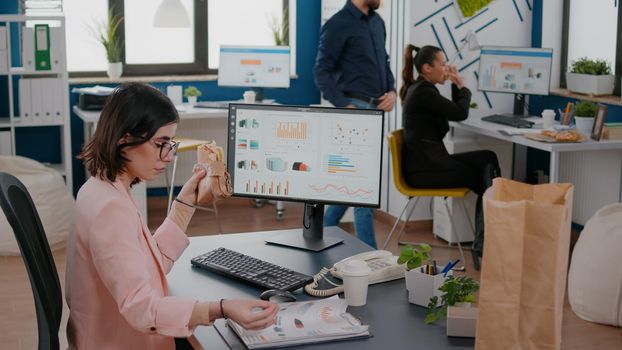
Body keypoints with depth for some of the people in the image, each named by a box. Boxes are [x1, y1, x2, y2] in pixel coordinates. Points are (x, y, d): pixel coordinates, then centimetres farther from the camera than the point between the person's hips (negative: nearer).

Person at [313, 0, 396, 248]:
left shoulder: (377, 22, 14)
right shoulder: (339, 24, -9)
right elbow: (322, 71, -10)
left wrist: (392, 91, 4)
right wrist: (344, 106, -18)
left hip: (376, 109, 8)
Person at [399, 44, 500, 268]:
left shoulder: (420, 88, 16)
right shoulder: (423, 91, -16)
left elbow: (453, 112, 22)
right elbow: (461, 114, -17)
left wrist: (457, 86, 10)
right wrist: (461, 86, 0)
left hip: (429, 160, 10)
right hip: (424, 169, -10)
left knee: (488, 159, 5)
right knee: (485, 179, -1)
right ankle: (482, 247, 6)